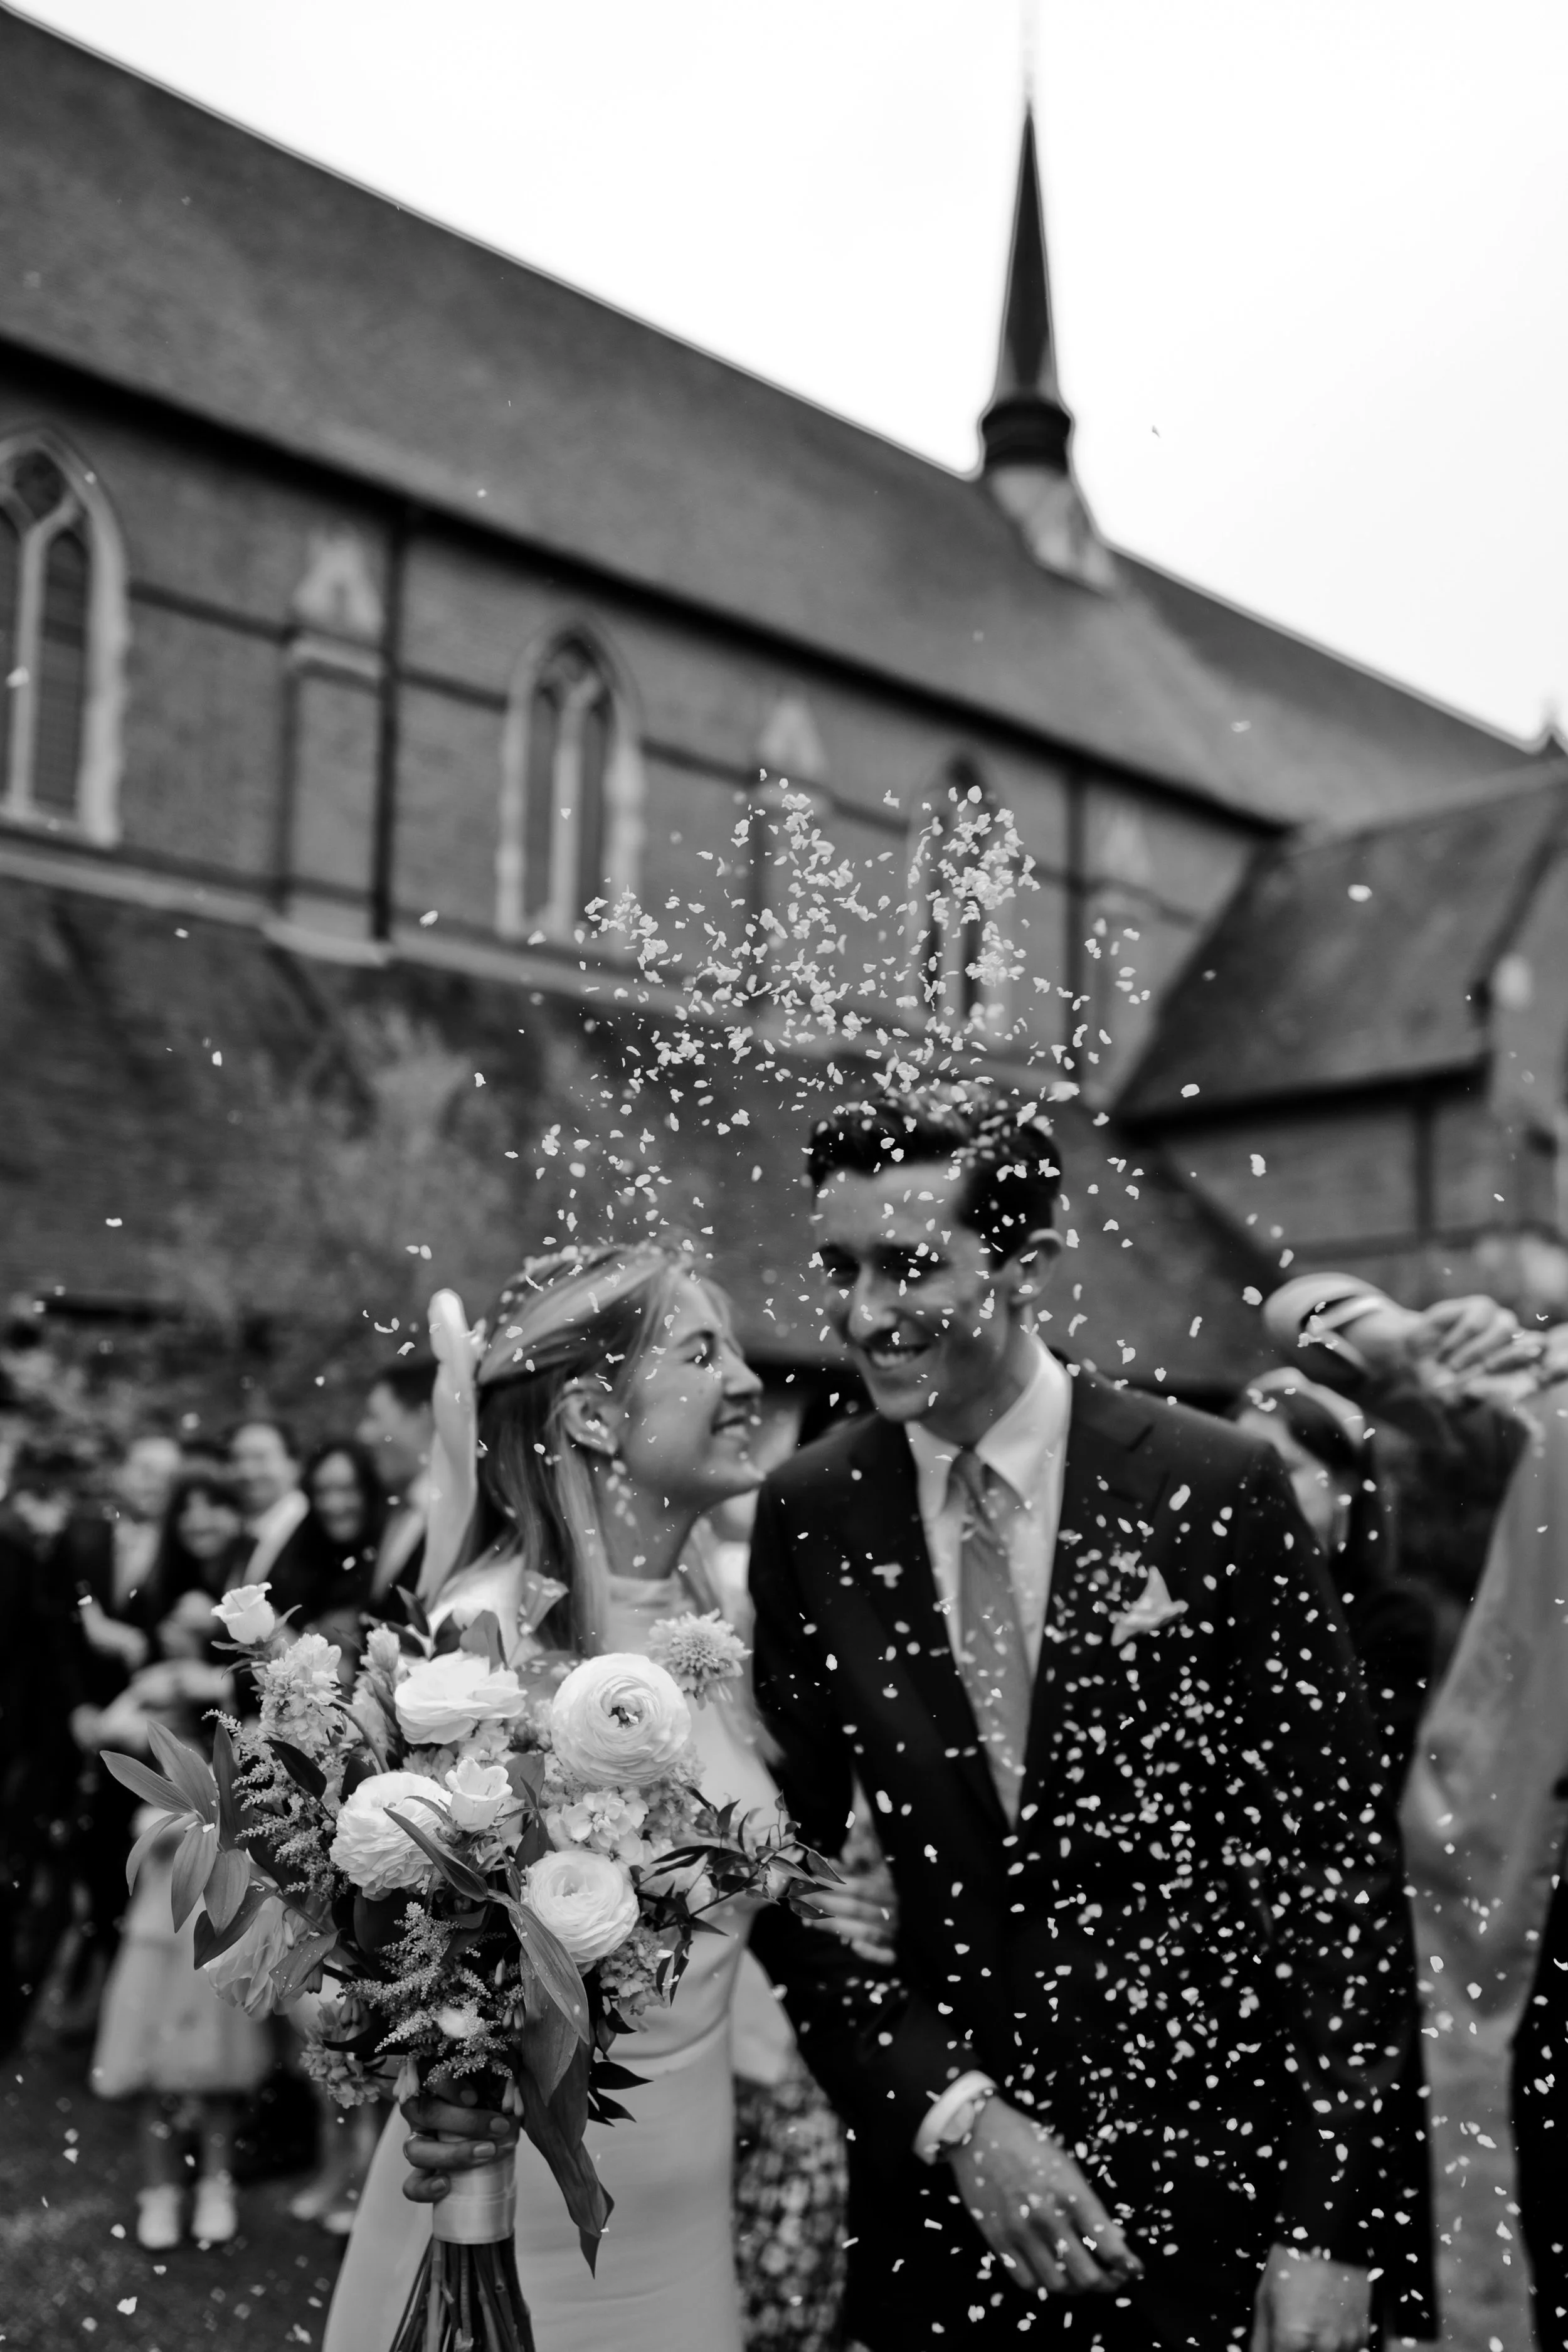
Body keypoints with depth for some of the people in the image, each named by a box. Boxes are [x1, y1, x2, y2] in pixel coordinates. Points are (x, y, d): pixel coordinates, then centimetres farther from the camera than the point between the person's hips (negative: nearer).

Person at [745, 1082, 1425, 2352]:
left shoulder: (1215, 1487, -13)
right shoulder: (809, 1517, -6)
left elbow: (1342, 1862, -9)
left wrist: (1331, 2224, -11)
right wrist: (950, 2113, -12)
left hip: (1211, 2188, -2)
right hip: (939, 2188, 2)